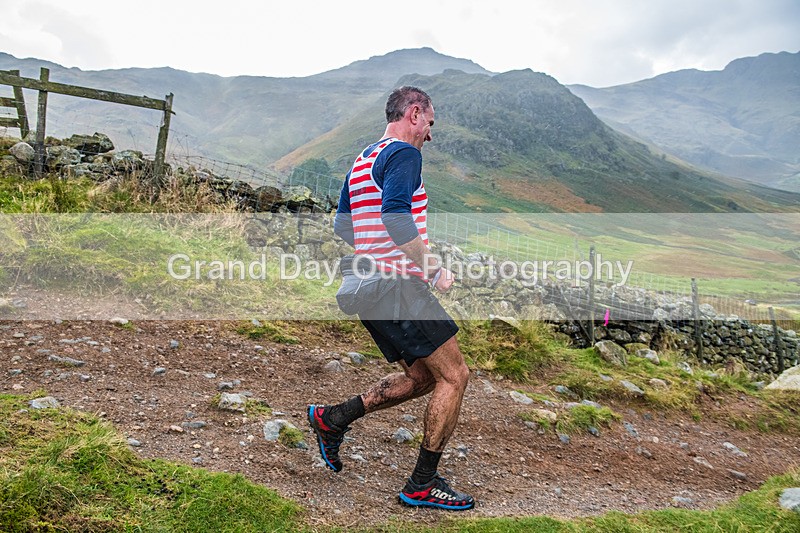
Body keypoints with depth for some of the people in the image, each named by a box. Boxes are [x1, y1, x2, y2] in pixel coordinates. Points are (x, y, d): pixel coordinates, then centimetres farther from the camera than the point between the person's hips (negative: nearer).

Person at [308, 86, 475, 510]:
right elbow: (395, 216, -25)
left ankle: (332, 419, 20)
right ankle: (423, 484, 6)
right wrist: (433, 268, -19)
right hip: (398, 286, -10)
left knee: (421, 378, 18)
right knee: (454, 376, -2)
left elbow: (342, 226, 23)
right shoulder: (405, 154, -9)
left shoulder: (363, 160, 20)